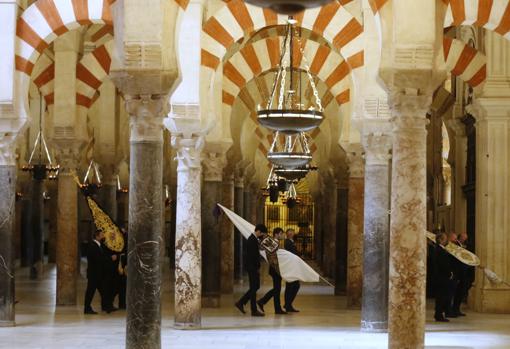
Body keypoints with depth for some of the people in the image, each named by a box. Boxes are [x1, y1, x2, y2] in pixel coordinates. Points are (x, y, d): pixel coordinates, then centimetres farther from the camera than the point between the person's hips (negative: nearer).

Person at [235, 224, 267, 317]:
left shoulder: (253, 239, 13)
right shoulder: (252, 240, -18)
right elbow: (252, 256, -22)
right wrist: (256, 269, -21)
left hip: (253, 268, 10)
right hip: (252, 268, -10)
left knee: (255, 287, 16)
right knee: (254, 288, -3)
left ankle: (241, 303, 19)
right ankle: (254, 310, 3)